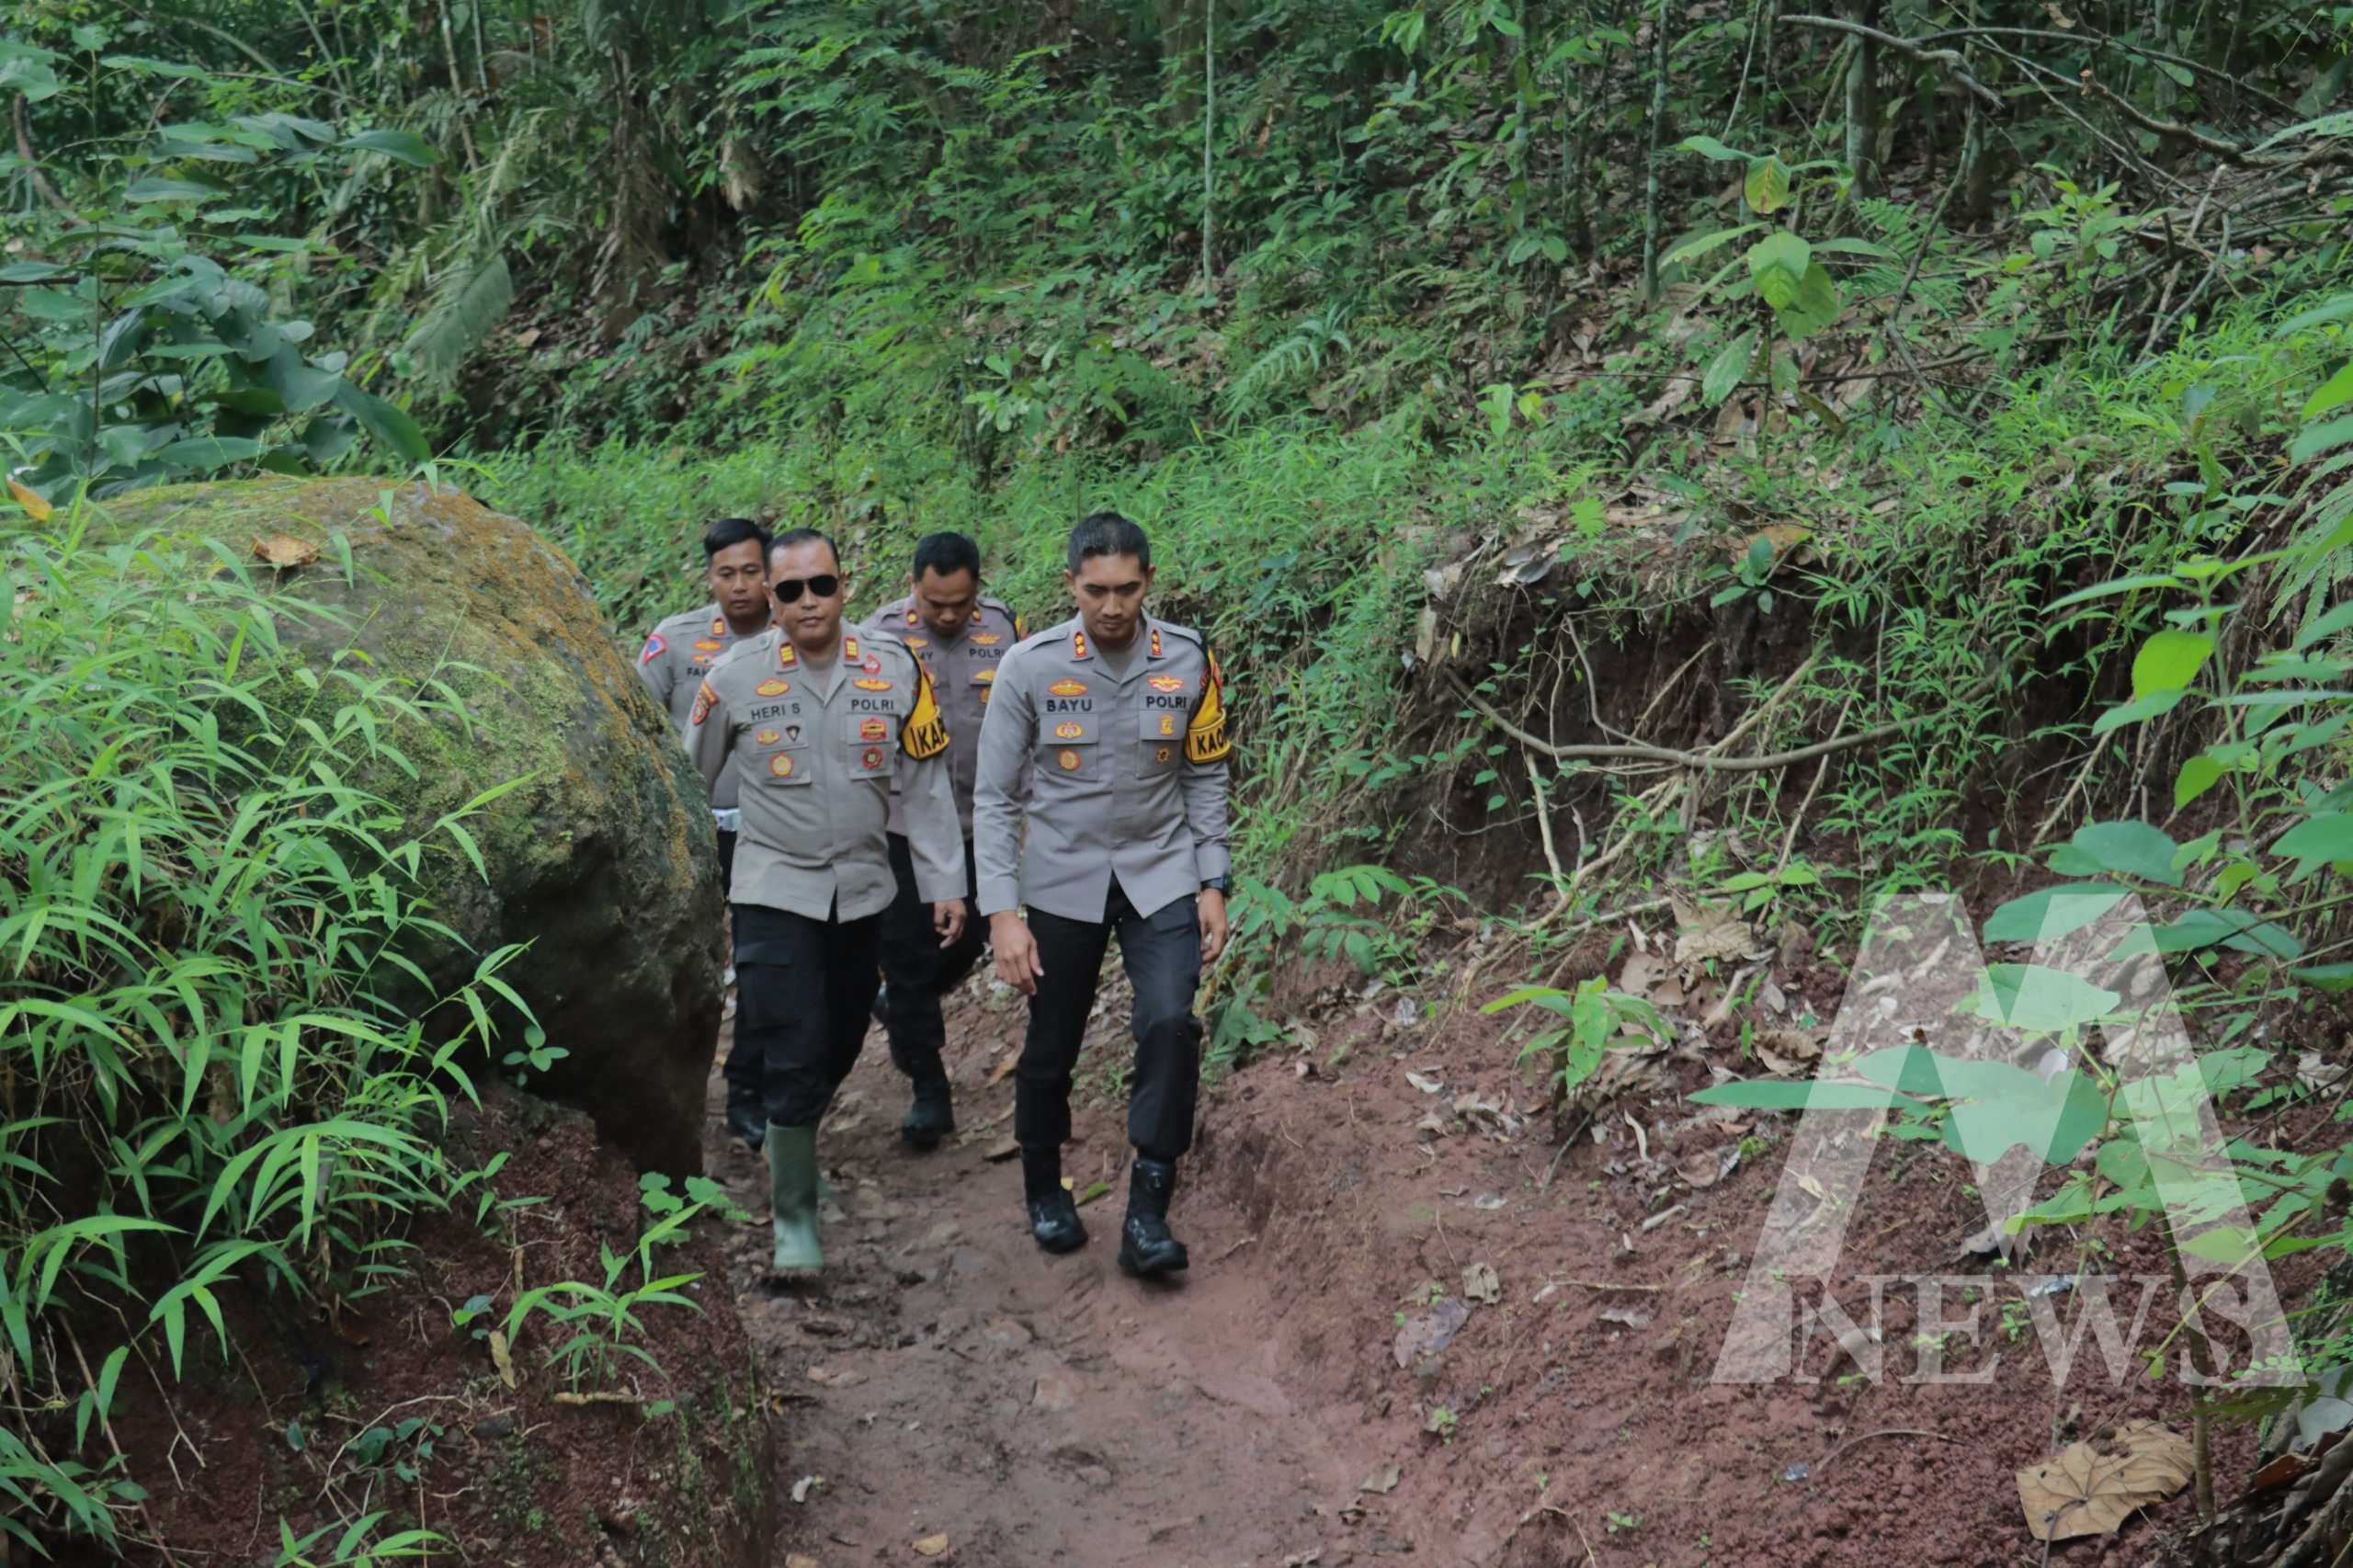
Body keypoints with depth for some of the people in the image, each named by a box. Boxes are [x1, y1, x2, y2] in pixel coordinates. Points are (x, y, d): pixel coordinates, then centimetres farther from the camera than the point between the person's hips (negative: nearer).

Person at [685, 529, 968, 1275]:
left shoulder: (896, 672, -4)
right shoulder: (734, 677, -9)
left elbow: (926, 784, 2)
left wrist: (946, 883, 2)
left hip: (862, 890, 3)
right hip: (775, 891, -3)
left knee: (839, 1048, 16)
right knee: (793, 1058, -8)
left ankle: (792, 1149, 43)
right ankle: (793, 1215, 7)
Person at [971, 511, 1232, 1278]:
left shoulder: (1187, 660, -6)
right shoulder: (1029, 666, -11)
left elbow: (1205, 777, 6)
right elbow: (994, 797, -7)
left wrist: (1212, 884, 1)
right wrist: (1003, 913, -12)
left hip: (1160, 875, 1)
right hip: (1064, 878, 0)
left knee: (1170, 1024, -18)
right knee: (1050, 1048, 8)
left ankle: (1147, 1209, -7)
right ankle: (1044, 1189, 34)